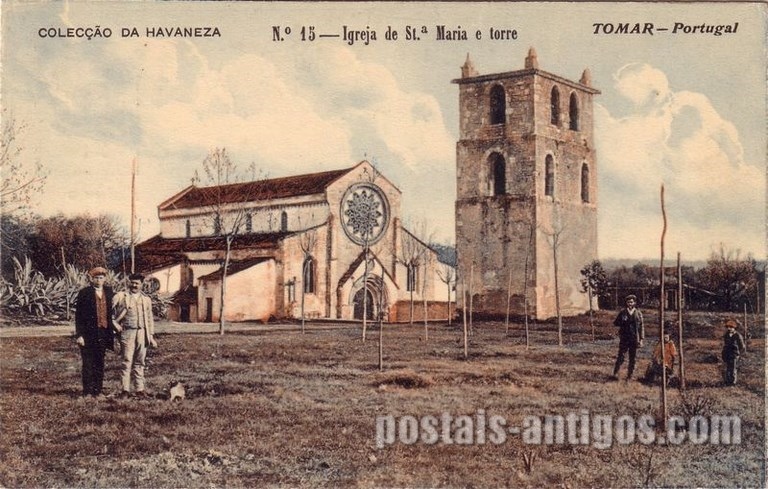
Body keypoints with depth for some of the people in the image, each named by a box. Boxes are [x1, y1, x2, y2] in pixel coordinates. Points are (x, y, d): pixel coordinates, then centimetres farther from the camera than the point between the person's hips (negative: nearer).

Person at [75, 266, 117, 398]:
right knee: (88, 364, 2)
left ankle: (98, 390, 17)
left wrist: (115, 329, 8)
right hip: (88, 334, -4)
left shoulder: (109, 292, 8)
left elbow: (112, 312, 13)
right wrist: (79, 334, -11)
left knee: (100, 363, 10)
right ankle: (87, 391, 9)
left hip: (103, 332, 4)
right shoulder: (84, 293, -4)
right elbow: (78, 315, -6)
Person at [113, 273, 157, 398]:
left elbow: (150, 319, 17)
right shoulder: (121, 296, 5)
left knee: (139, 362, 5)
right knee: (127, 361, -6)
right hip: (127, 332, -3)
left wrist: (151, 336, 13)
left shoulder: (146, 299, 16)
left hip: (142, 333, 3)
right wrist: (114, 323, -7)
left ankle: (139, 389, 9)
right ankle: (125, 389, -3)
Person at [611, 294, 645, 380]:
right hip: (624, 338, -1)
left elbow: (641, 327, 5)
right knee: (620, 357, -8)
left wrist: (641, 339, -2)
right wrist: (623, 322, -12)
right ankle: (615, 373, -4)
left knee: (632, 359, 5)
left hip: (634, 339, 1)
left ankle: (629, 376, 13)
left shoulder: (638, 313, 5)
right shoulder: (622, 312, 5)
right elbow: (615, 323, 8)